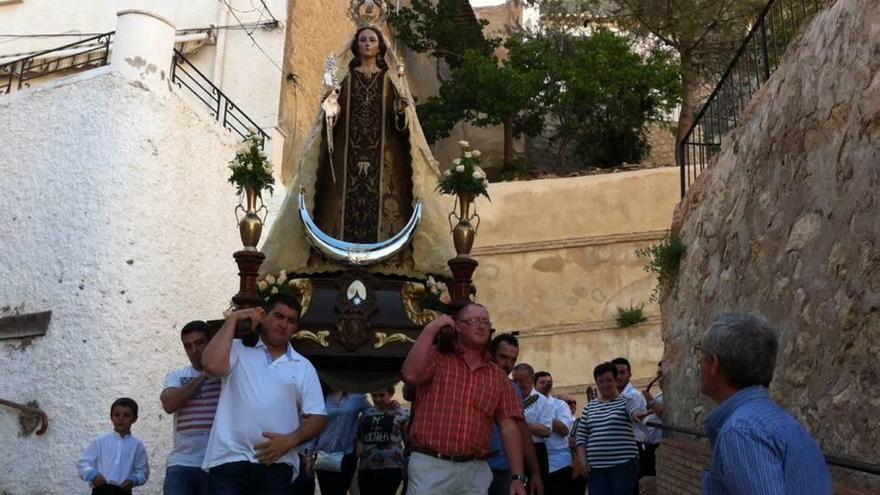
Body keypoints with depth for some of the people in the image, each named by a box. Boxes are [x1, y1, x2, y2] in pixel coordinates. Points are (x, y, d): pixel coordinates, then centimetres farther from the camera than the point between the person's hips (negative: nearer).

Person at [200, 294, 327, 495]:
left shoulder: (303, 367, 14)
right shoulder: (238, 350, 9)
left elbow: (318, 416, 10)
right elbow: (212, 365, -13)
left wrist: (291, 441, -9)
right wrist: (233, 319, -3)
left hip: (276, 463, 2)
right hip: (230, 458, -2)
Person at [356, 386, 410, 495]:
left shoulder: (403, 413, -2)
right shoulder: (366, 414, 13)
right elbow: (359, 436, 25)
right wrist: (359, 445, 3)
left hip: (390, 468, -5)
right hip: (365, 468, 5)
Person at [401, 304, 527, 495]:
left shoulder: (498, 376, 11)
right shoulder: (436, 357, 3)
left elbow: (509, 427, 6)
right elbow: (411, 375, -19)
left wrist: (517, 477, -2)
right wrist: (431, 329, -10)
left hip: (476, 471, 4)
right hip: (431, 466, -3)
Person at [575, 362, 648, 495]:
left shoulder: (625, 401, 3)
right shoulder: (589, 407, 13)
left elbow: (634, 410, -21)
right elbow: (581, 437, 13)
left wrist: (637, 414, -45)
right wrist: (583, 460, 1)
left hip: (623, 464, -3)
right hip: (596, 466, 3)